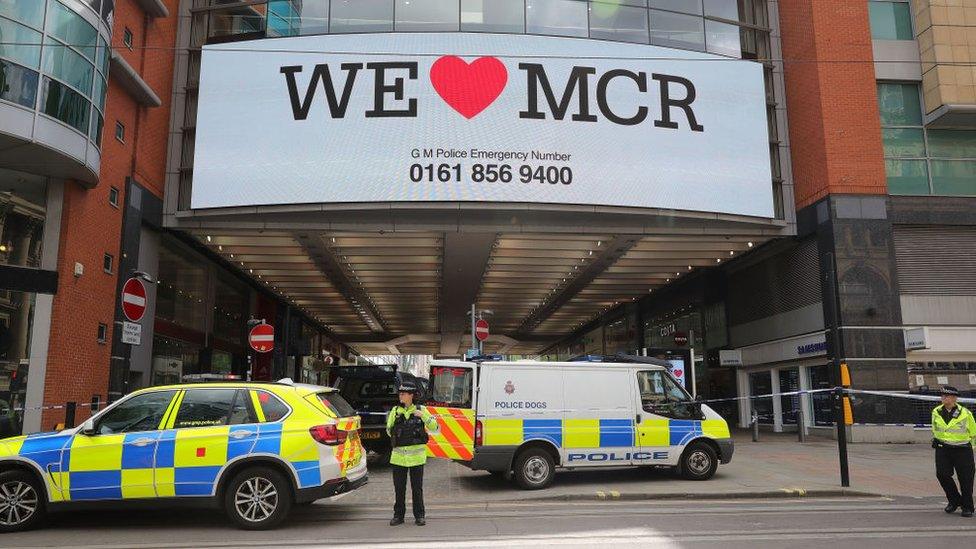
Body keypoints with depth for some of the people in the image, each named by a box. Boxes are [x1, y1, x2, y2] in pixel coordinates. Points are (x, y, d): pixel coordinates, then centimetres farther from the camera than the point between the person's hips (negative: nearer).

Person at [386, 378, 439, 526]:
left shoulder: (421, 410, 1)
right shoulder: (395, 411, 7)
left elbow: (434, 428, -3)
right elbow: (389, 431, 14)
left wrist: (423, 416, -16)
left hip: (416, 456, -2)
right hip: (399, 456, 2)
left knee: (417, 487, 4)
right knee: (399, 488, 8)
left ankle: (419, 515, 15)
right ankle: (398, 515, 19)